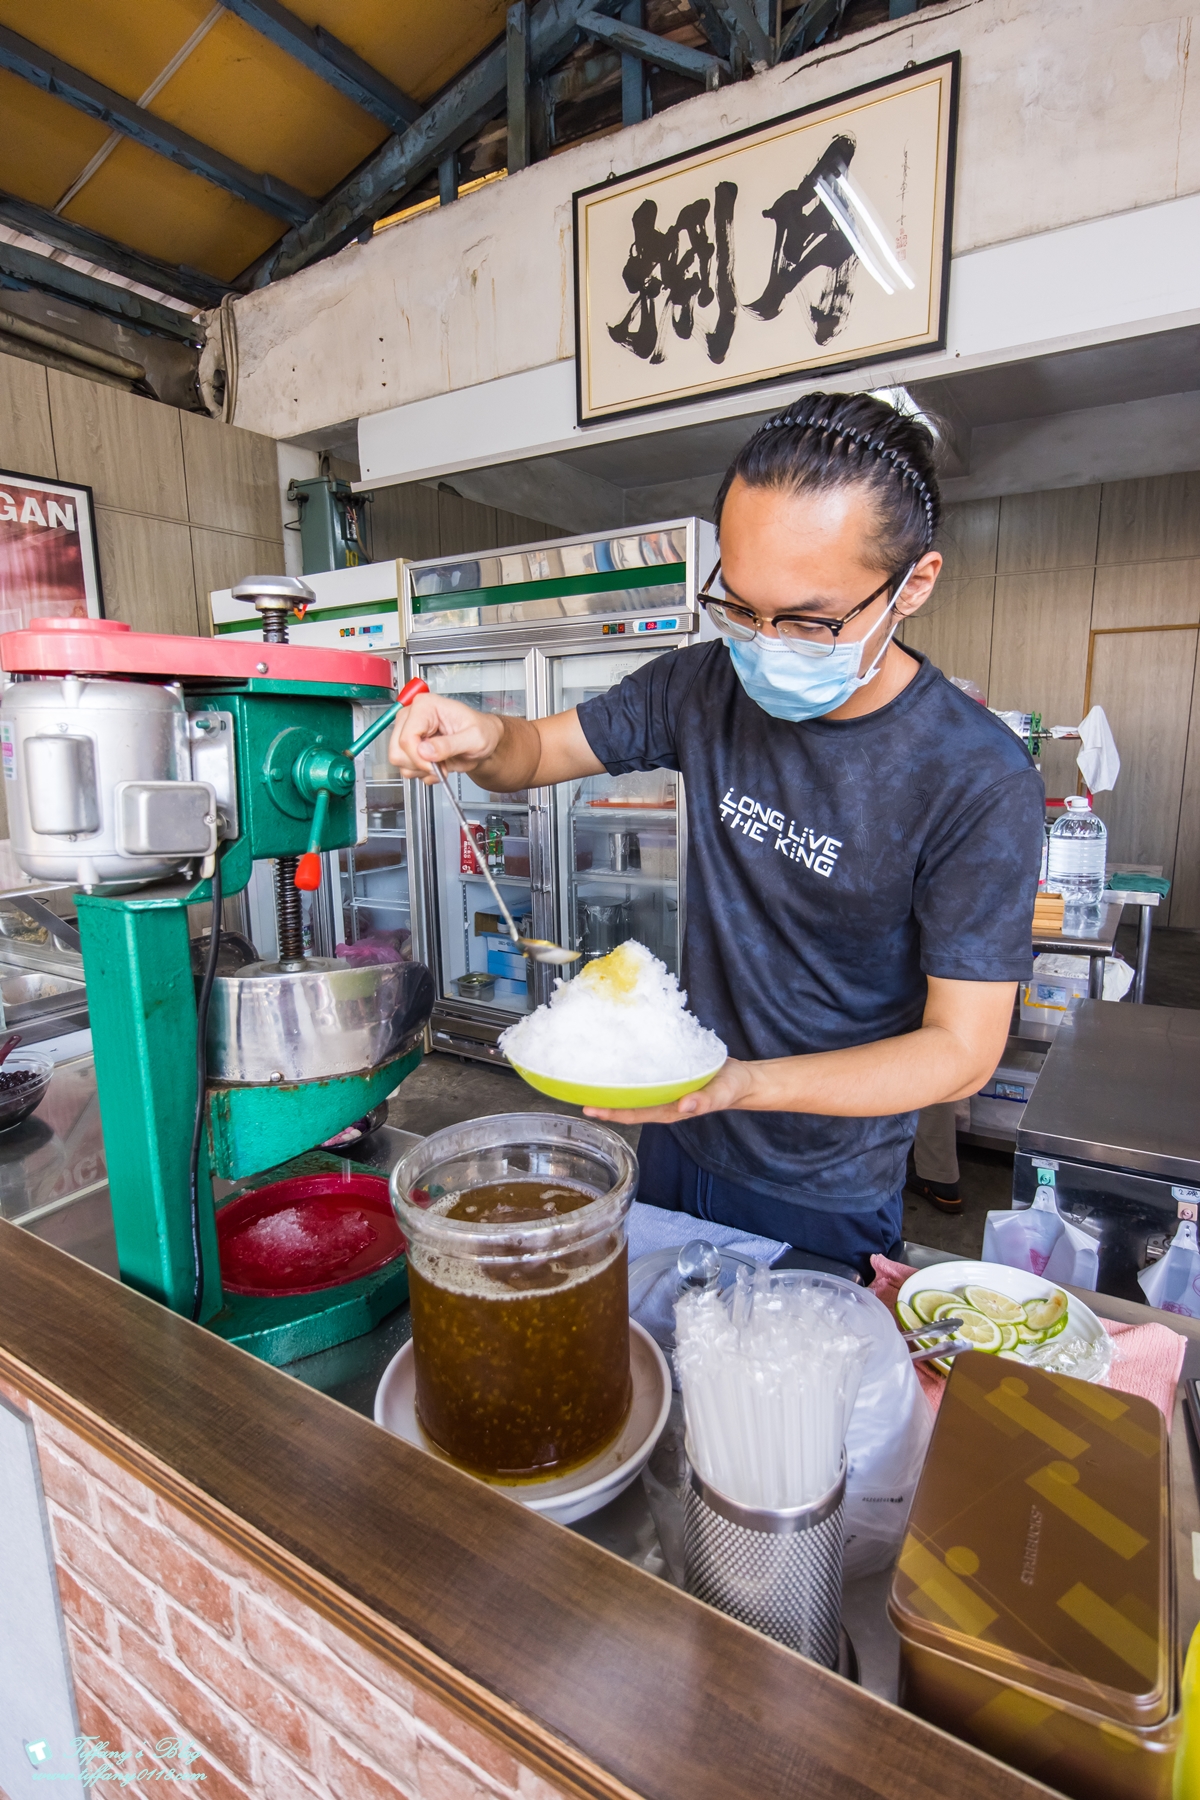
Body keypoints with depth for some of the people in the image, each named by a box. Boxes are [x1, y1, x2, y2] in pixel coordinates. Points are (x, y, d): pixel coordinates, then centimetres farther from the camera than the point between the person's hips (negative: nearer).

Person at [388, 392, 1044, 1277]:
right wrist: (483, 737, -24)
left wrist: (744, 1084, -36)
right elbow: (539, 752, 1)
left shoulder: (980, 781, -24)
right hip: (678, 1143, 5)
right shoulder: (705, 687, -9)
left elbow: (961, 1049, -21)